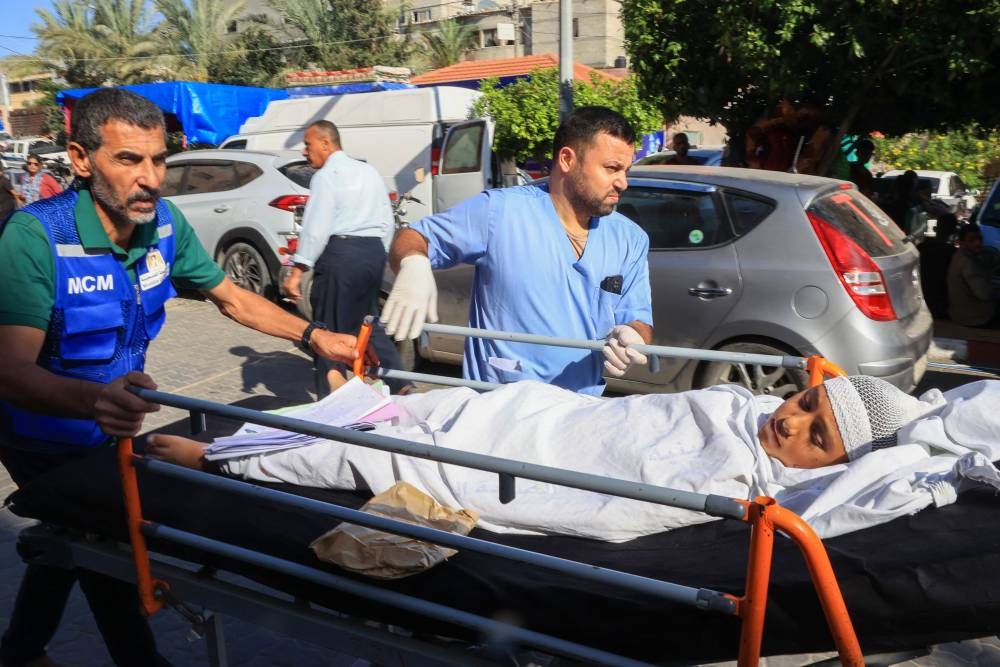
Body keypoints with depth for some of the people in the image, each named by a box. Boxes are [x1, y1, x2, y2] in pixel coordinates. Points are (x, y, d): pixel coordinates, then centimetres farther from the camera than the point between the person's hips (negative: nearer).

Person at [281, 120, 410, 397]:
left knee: (330, 330, 1)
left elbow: (315, 228, -15)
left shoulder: (326, 175, -6)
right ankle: (398, 383, 16)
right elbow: (388, 222, 17)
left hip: (341, 253, -8)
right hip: (374, 251, 8)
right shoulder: (369, 171, 17)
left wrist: (297, 271, -14)